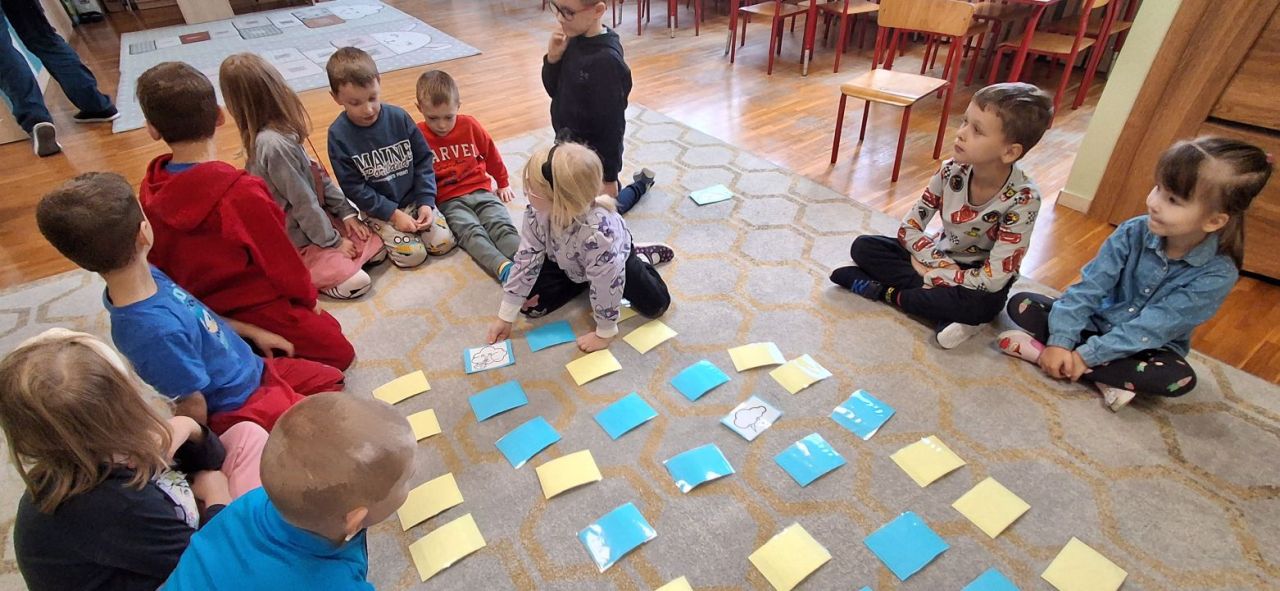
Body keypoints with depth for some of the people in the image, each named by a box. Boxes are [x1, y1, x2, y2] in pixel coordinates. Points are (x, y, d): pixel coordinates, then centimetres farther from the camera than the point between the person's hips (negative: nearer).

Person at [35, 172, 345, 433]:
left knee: (331, 379, 15)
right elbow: (194, 406, -23)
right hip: (238, 409, -8)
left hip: (253, 368, 8)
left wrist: (253, 332, 16)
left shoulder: (148, 276, -10)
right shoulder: (157, 331, -37)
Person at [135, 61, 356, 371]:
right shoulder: (241, 193, -29)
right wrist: (308, 297, 1)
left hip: (204, 309, 7)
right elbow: (280, 258, -17)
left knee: (324, 326, 24)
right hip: (259, 308, -7)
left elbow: (159, 259, 5)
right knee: (339, 352, 11)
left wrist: (195, 299, 20)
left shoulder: (152, 188, -8)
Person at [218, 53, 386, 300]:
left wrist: (346, 213, 1)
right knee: (356, 283, -19)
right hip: (295, 240, -8)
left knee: (377, 250, 4)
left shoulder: (277, 134, -2)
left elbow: (318, 175, 5)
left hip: (315, 220, 8)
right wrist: (333, 242, -12)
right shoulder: (275, 144, -27)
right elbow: (303, 202, -22)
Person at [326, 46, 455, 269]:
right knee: (413, 255, -17)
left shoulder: (399, 117, -8)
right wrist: (393, 214, -17)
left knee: (444, 242, -9)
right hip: (379, 210, -2)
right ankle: (382, 233, 12)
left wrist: (425, 201, -11)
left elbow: (423, 161, -2)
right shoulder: (338, 135, -14)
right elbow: (353, 187, -12)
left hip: (414, 198, 3)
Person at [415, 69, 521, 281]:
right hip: (447, 199, -2)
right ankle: (503, 268, -55)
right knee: (471, 232, -31)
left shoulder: (470, 125, 6)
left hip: (480, 190, 3)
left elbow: (491, 155, 19)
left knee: (502, 226, -25)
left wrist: (503, 183, 27)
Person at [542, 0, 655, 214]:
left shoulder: (606, 60, -29)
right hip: (568, 148, 8)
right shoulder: (573, 40, -5)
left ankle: (640, 185, 35)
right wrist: (553, 58, -14)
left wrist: (610, 178, -19)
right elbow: (555, 91, 5)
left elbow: (611, 124, -24)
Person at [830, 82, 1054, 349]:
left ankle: (885, 291, -19)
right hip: (940, 256, 5)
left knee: (979, 304, -40)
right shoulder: (951, 171, -16)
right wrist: (942, 264, -21)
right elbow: (908, 229, -9)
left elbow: (993, 280, -27)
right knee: (863, 247, -12)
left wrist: (931, 272, -22)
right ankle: (949, 312, -19)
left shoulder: (1023, 199, -26)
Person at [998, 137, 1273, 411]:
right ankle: (1109, 380, -22)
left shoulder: (1218, 274, -21)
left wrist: (1087, 354, -31)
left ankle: (1042, 352, -31)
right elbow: (1090, 286, -17)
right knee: (1021, 304, -17)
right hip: (1097, 323, 2)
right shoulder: (1135, 231, -15)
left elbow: (1150, 328, -26)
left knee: (1180, 378, -35)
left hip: (1147, 348, -2)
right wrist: (1061, 341, -27)